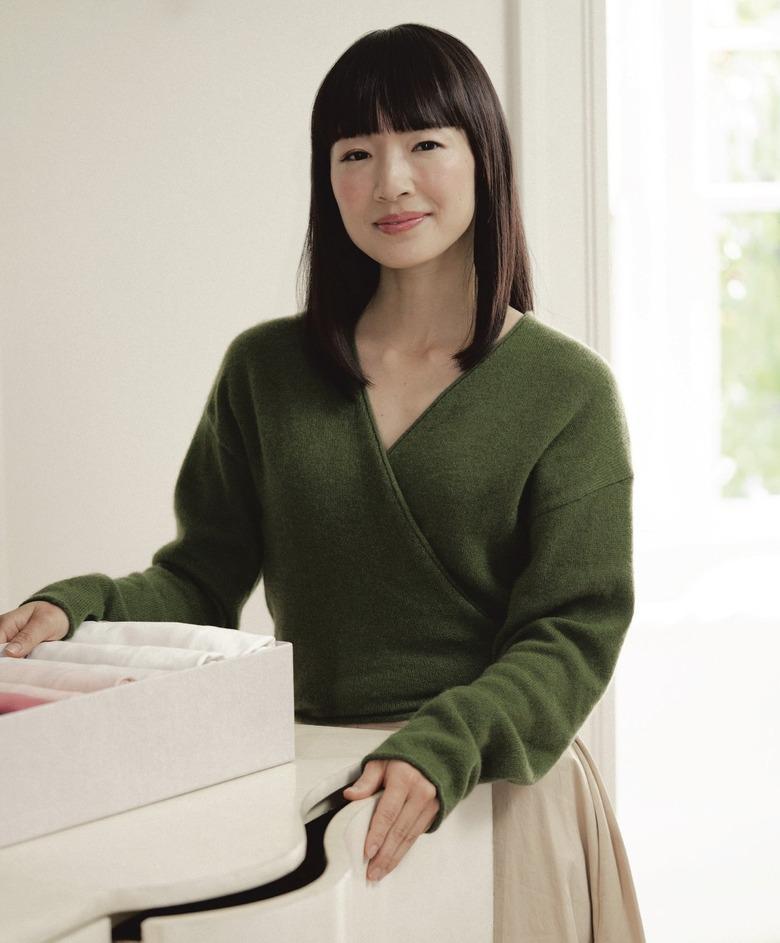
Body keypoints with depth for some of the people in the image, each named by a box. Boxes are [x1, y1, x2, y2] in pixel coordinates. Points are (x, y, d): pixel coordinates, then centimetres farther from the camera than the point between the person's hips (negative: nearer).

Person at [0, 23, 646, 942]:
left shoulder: (566, 388, -5)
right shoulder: (265, 369, 4)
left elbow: (573, 632, -8)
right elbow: (201, 581, 7)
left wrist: (442, 751, -24)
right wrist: (77, 609, -13)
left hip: (493, 794, -2)